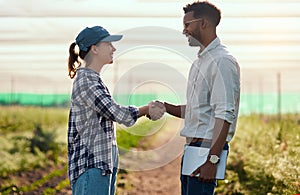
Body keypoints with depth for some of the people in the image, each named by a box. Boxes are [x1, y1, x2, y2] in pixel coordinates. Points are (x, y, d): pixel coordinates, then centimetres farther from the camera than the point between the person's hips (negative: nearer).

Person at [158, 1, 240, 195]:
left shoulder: (222, 61, -13)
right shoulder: (200, 61, 19)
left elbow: (225, 115, -20)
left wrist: (212, 159, -24)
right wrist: (165, 107, 7)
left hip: (208, 146, -10)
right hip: (193, 146, 10)